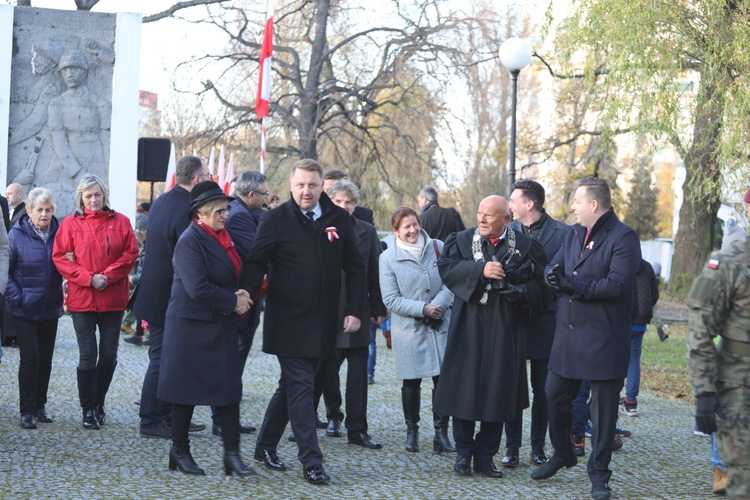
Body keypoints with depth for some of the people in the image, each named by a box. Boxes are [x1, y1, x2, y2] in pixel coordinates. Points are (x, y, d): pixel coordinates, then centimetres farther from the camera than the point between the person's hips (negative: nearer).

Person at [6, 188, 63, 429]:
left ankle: (40, 405, 22)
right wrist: (16, 297, -12)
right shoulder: (17, 235, -6)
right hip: (25, 310, -3)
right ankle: (27, 410, 2)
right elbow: (6, 270, -4)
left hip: (50, 309, 4)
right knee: (30, 358, -6)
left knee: (45, 359, 9)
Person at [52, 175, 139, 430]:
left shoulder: (120, 222, 5)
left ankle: (98, 402, 25)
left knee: (109, 355, 7)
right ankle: (88, 411, 7)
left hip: (113, 298, 2)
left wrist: (108, 276, -13)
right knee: (88, 356, -1)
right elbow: (60, 257, -3)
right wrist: (89, 278, -14)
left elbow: (130, 253, 0)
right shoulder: (70, 224, 2)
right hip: (82, 298, -2)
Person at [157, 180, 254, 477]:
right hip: (192, 327, -8)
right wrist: (233, 301, -15)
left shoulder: (222, 238, 11)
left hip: (221, 327, 8)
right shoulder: (189, 241, -15)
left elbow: (234, 275, 21)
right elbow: (198, 288, -24)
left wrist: (240, 295, -1)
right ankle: (179, 450, 18)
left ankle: (232, 454, 5)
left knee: (229, 387, 3)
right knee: (186, 390, 4)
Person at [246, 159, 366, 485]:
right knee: (300, 388, -6)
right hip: (288, 321, -4)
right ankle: (311, 462, -3)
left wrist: (354, 310, 1)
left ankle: (265, 446, 31)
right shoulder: (276, 219, -5)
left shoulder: (339, 219, 5)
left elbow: (355, 268, 9)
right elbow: (257, 263, -6)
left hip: (322, 322, 5)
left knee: (291, 385, 16)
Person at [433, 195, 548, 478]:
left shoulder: (526, 245, 4)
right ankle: (463, 453, 16)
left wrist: (522, 290, -20)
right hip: (469, 326, 0)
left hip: (505, 330, 0)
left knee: (498, 391, 4)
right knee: (464, 388, 2)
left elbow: (540, 283, 0)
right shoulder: (462, 240, 6)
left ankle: (485, 457, 15)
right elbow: (446, 267, -9)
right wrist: (480, 270, -20)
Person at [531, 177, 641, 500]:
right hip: (568, 332, 7)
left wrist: (573, 286, -21)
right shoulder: (573, 233, 13)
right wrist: (553, 275, -16)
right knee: (555, 397, 14)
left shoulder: (623, 238, -11)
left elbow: (616, 284, -21)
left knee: (603, 407, 2)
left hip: (604, 338, -7)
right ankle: (562, 454, 35)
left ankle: (599, 474, 12)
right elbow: (553, 269, 9)